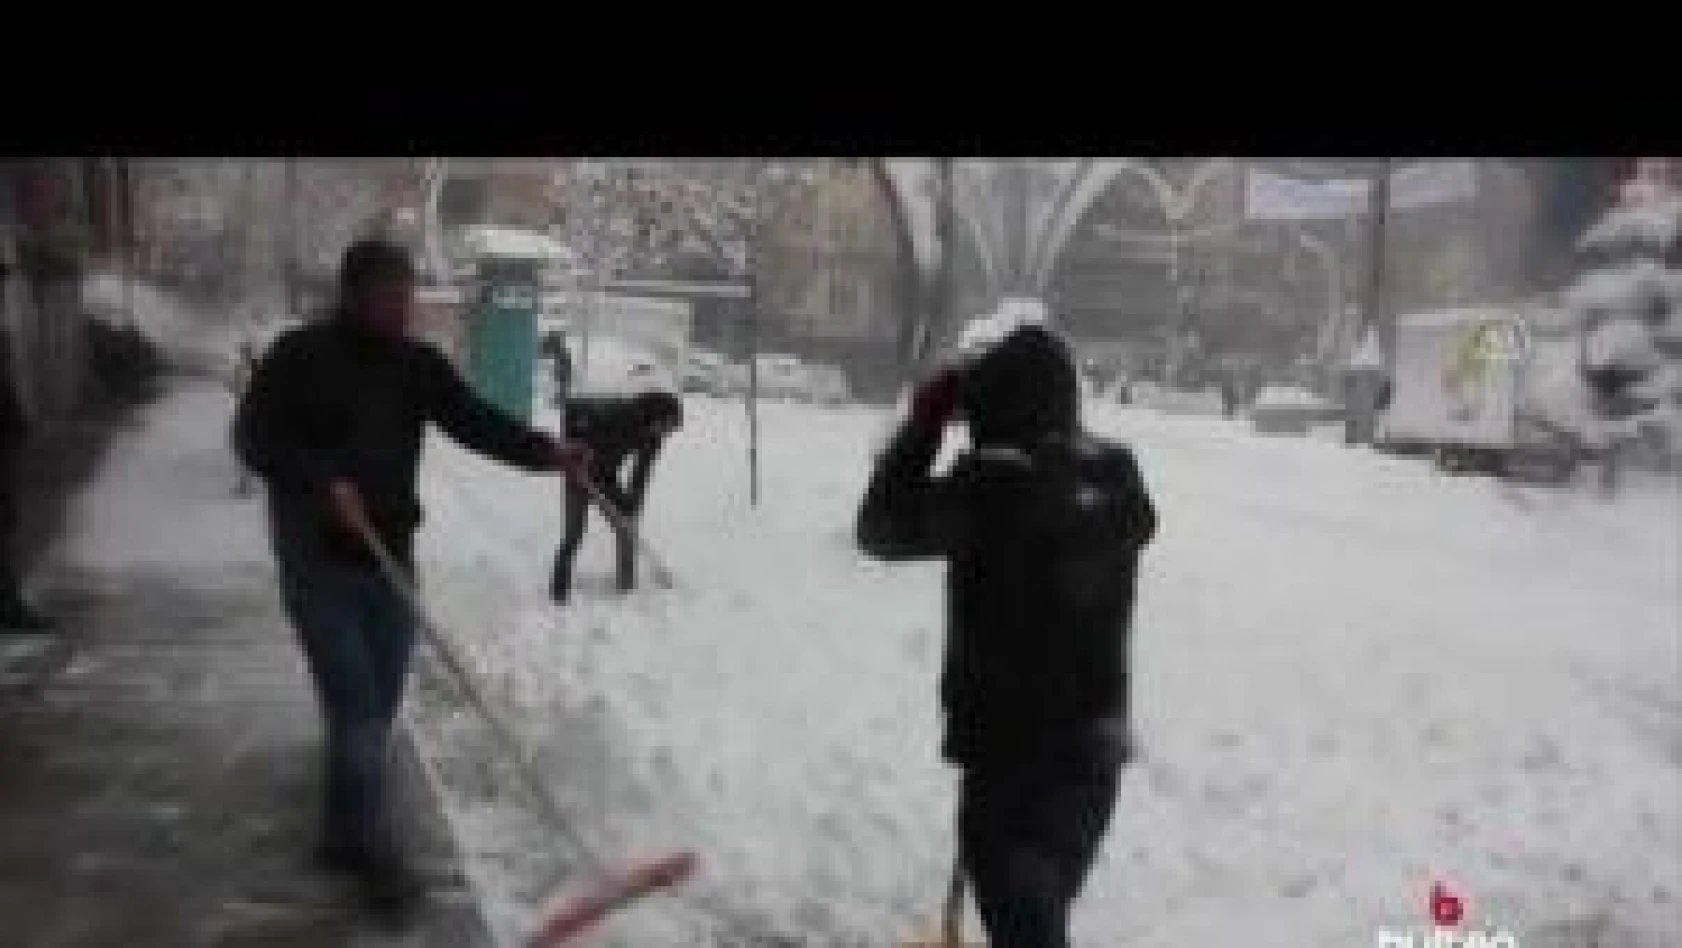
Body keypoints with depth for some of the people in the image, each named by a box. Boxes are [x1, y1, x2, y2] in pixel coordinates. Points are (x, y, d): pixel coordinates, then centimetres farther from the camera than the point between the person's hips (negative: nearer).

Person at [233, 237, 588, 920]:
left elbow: (476, 422, -3)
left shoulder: (418, 364, 5)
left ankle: (344, 836, 27)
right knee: (356, 708, -9)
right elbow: (252, 436, -12)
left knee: (377, 709, 11)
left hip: (390, 555, 5)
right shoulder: (300, 356, -8)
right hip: (318, 558, -5)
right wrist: (319, 481, -27)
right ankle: (374, 852, 1)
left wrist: (545, 452, -18)